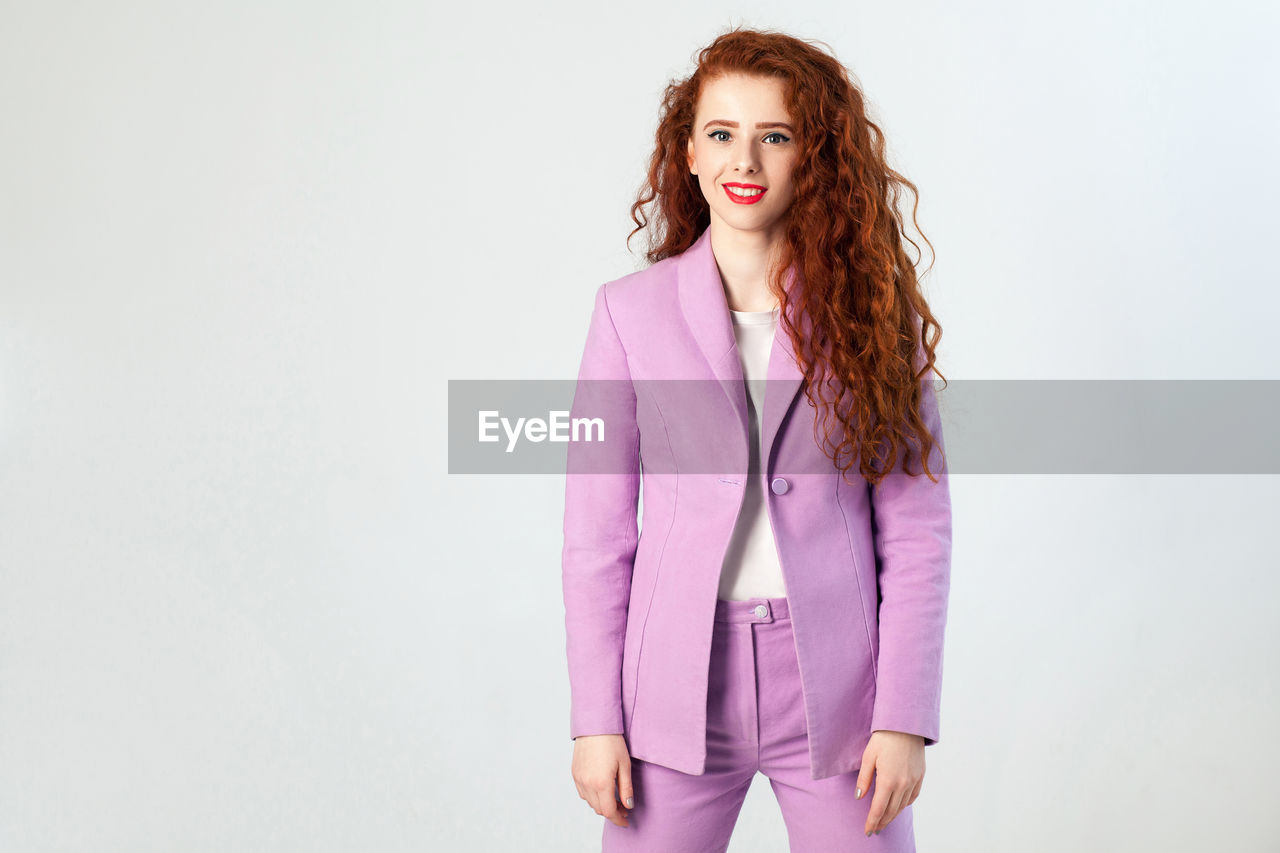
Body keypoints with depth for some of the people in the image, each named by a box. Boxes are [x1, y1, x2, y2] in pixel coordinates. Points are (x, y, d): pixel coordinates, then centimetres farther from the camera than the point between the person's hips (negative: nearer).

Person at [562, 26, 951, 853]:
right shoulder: (632, 309, 0)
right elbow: (598, 532, 1)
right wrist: (596, 718, -1)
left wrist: (904, 719, -6)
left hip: (835, 689, 0)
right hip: (677, 688, 0)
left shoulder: (871, 308, 0)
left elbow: (917, 528, -1)